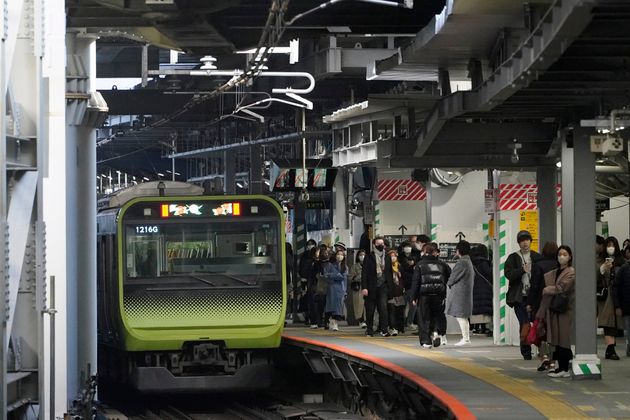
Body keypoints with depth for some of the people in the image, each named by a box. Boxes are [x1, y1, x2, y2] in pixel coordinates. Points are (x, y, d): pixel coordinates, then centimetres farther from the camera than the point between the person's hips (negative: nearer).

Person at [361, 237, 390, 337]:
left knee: (383, 307, -11)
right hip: (371, 286, -2)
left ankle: (384, 329, -10)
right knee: (370, 309, 4)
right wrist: (364, 287, -11)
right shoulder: (369, 257, -1)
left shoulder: (387, 257, 10)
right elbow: (364, 273, -4)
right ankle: (370, 330, 16)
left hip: (383, 286, 2)